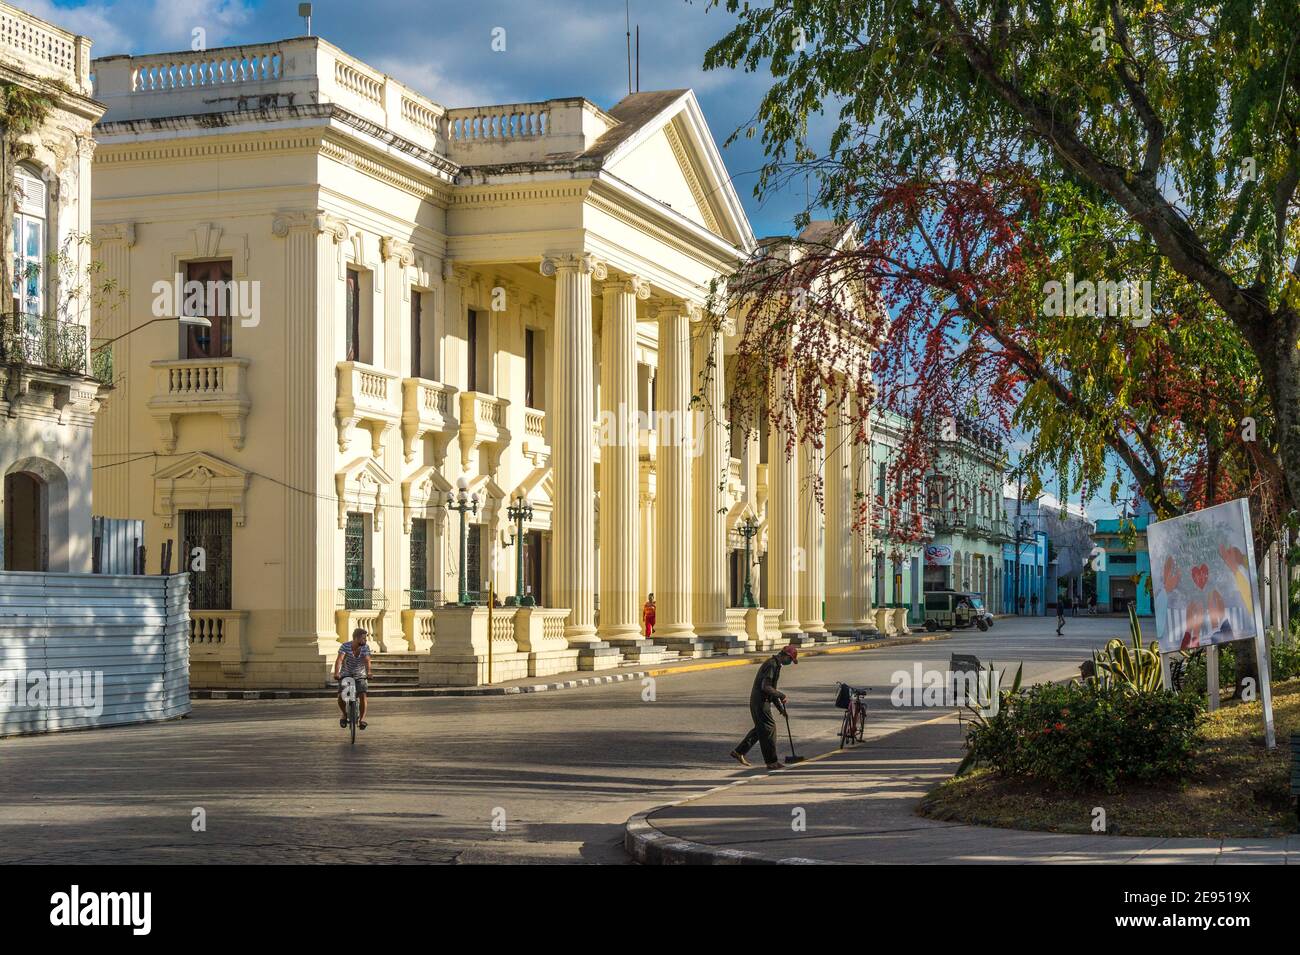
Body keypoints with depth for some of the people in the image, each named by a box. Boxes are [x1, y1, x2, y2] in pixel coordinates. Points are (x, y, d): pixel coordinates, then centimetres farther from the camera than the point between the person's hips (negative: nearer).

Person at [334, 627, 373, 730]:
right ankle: (344, 714, 15)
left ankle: (362, 718, -6)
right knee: (341, 696, -14)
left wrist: (368, 672, -47)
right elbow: (339, 660, -31)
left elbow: (367, 661, -27)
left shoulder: (365, 648, -12)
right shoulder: (345, 646, -18)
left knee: (362, 695, -19)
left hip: (360, 676, 1)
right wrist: (336, 673, -48)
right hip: (345, 675, -1)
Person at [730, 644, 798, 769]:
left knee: (760, 729, 17)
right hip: (761, 701, -10)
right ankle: (771, 762, -1)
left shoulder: (775, 665, 16)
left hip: (758, 701, 10)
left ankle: (738, 752, 22)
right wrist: (781, 695, -15)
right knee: (769, 728, -5)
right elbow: (765, 687, -25)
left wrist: (780, 706, 20)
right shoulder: (772, 665, -17)